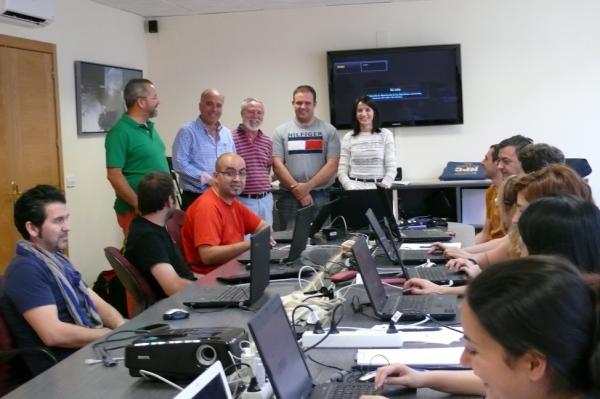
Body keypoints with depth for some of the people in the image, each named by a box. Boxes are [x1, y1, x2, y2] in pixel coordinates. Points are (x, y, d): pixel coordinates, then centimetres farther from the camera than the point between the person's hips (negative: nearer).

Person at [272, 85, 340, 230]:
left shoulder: (328, 131, 4)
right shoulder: (281, 131, 6)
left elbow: (332, 165, -3)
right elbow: (277, 165, -1)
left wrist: (308, 186, -11)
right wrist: (297, 189, -10)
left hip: (320, 196, 0)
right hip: (290, 196, 0)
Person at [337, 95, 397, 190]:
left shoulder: (385, 135, 6)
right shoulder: (348, 138, 7)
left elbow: (391, 168, 1)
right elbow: (342, 171, 4)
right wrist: (352, 189, -11)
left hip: (378, 187, 0)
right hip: (355, 188, 1)